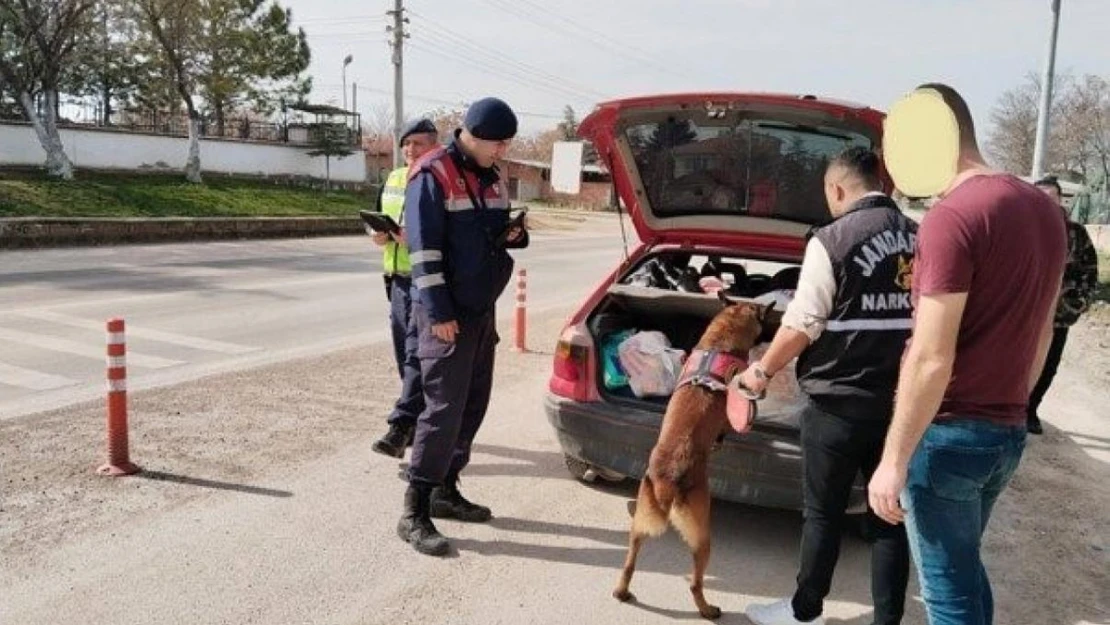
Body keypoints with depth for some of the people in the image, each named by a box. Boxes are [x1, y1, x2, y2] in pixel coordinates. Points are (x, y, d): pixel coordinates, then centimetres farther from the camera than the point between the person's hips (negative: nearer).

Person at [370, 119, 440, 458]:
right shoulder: (392, 179, 15)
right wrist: (379, 234, 3)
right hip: (398, 279, 8)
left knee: (417, 355, -9)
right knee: (404, 355, 13)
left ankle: (401, 427, -10)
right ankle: (421, 419, 27)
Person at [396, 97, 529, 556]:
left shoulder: (491, 177, 13)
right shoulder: (433, 175, -12)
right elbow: (424, 247, -16)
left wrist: (514, 235, 0)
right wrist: (438, 312, -21)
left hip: (482, 310, 8)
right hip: (447, 314, -8)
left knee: (473, 404, 11)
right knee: (444, 407, -10)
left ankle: (446, 491, 24)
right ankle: (414, 513, -3)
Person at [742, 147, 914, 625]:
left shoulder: (833, 240, -12)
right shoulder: (919, 238, 5)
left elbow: (803, 324, -13)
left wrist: (762, 370, 1)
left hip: (838, 402, -5)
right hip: (900, 402, 5)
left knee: (824, 514, 9)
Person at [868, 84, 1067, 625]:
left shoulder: (952, 217, -21)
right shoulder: (1043, 209, 7)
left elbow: (930, 359, -23)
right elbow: (1041, 330, 16)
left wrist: (893, 461, -17)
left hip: (950, 434, -8)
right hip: (1007, 432, 8)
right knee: (965, 569, 24)